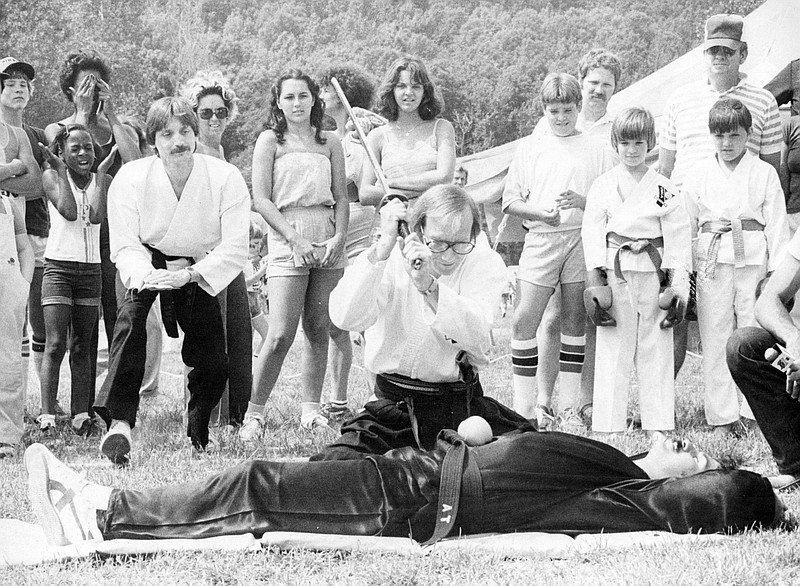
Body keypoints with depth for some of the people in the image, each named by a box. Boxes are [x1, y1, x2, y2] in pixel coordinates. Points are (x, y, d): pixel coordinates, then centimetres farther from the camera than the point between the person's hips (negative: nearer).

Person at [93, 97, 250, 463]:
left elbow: (235, 250, -25)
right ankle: (118, 422, -39)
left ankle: (198, 433, 32)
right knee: (131, 313, -33)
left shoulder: (227, 179, -24)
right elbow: (125, 245, -20)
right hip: (148, 263, -1)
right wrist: (148, 275, -41)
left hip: (202, 270, 1)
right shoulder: (130, 179, -21)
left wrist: (188, 275, -38)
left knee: (212, 363, 0)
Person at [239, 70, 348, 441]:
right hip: (287, 240, -4)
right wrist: (295, 240, -11)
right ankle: (254, 413, -4)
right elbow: (261, 199, -2)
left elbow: (341, 197, 12)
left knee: (318, 329, 4)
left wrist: (339, 237, -5)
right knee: (281, 334, -11)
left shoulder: (330, 143, 14)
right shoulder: (270, 141, 4)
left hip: (327, 245, 4)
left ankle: (311, 408, 13)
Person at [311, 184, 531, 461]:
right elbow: (345, 319, -23)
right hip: (393, 407, -1)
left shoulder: (486, 262, -2)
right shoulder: (388, 260, -3)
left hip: (463, 406, 1)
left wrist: (429, 286, -35)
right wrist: (383, 248, -28)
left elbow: (478, 339, -21)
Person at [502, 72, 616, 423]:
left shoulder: (597, 150, 8)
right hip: (540, 237, 0)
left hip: (582, 237, 0)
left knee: (574, 321, 5)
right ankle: (524, 408, -5)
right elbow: (510, 201, 8)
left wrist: (583, 201, -15)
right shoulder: (530, 148, 11)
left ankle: (568, 406, 12)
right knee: (524, 319, -10)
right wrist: (540, 212, -10)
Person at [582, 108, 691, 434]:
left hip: (653, 273, 0)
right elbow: (592, 232, 2)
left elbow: (678, 236, 3)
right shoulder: (602, 187, 3)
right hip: (615, 273, 0)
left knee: (655, 349, 4)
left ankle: (659, 425, 10)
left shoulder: (663, 189, 3)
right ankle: (608, 426, 5)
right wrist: (595, 277, -5)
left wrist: (678, 283, -2)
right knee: (612, 349, 1)